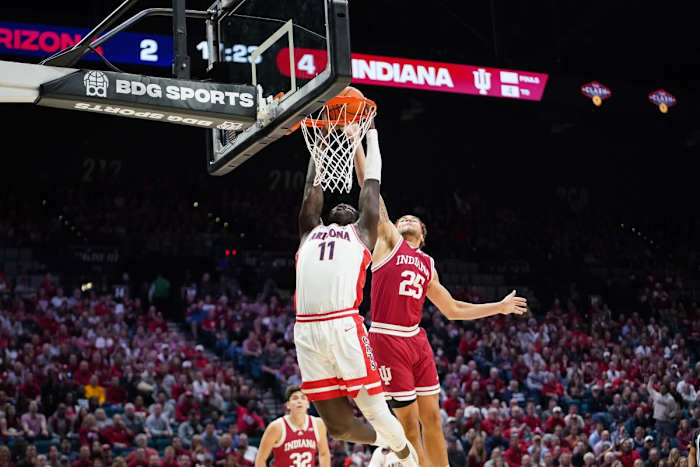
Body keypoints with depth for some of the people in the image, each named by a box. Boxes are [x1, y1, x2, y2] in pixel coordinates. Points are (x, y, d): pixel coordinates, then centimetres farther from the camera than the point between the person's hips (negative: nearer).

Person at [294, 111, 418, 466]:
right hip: (307, 332, 3)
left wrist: (370, 132, 34)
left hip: (345, 326, -3)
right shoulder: (310, 232, 28)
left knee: (374, 410, -4)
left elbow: (371, 182, 26)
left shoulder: (361, 233, 21)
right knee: (338, 426, 7)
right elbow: (313, 186, 33)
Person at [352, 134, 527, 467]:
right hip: (388, 340, -6)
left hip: (417, 340, 6)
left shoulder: (427, 264, 21)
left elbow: (453, 309, 28)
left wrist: (499, 307, 26)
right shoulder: (388, 240, 6)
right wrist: (356, 142, -5)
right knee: (409, 422, -4)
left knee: (432, 419, 7)